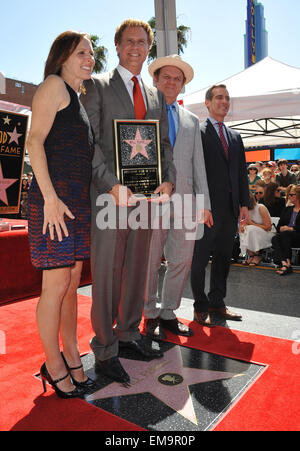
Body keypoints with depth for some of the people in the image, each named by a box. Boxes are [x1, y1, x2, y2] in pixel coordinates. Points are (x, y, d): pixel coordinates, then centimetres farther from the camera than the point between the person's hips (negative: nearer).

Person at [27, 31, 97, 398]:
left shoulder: (80, 97, 24)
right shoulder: (54, 85, -1)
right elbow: (35, 141, -12)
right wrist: (50, 197, -19)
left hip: (79, 200, 8)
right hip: (55, 197, -8)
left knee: (72, 284, 11)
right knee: (57, 285, -3)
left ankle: (72, 358, 24)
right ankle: (53, 366, 14)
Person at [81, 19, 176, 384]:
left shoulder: (156, 96, 21)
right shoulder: (98, 86, 5)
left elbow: (164, 143, 17)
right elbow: (90, 141, -5)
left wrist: (168, 179, -1)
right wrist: (112, 184, -17)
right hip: (110, 194, -5)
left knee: (136, 269, 11)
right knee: (106, 274, -1)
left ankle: (129, 333, 28)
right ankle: (104, 351, 12)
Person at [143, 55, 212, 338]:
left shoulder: (192, 121, 20)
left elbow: (198, 163, 15)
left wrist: (204, 202, 7)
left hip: (184, 199, 4)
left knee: (182, 260, 5)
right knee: (150, 260, 2)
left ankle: (168, 313, 21)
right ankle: (151, 315, 19)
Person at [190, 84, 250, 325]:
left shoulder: (235, 137, 18)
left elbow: (242, 172, 16)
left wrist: (244, 203, 8)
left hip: (230, 208, 7)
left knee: (223, 257, 13)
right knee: (200, 258, 3)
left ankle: (217, 302, 26)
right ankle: (201, 306, 16)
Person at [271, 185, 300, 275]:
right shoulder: (287, 209, 25)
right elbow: (279, 225, 17)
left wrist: (291, 228, -15)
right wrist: (281, 228, -4)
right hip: (285, 236, 5)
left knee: (285, 234, -34)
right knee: (275, 238, -28)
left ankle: (288, 263, -34)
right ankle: (284, 263, -43)